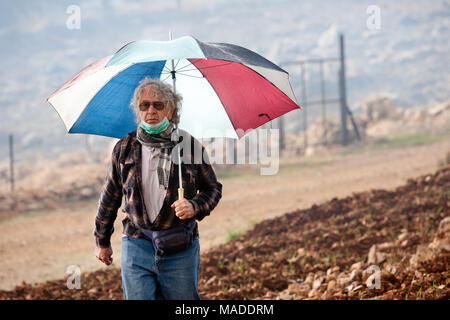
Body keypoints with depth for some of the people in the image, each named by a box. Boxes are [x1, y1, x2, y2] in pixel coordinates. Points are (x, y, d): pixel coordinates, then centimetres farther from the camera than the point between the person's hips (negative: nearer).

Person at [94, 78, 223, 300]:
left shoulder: (190, 146, 0)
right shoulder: (124, 149, 4)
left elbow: (213, 189, 10)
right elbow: (110, 196, 16)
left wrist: (195, 207, -12)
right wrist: (102, 241, 22)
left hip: (180, 249, -1)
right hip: (136, 244, 1)